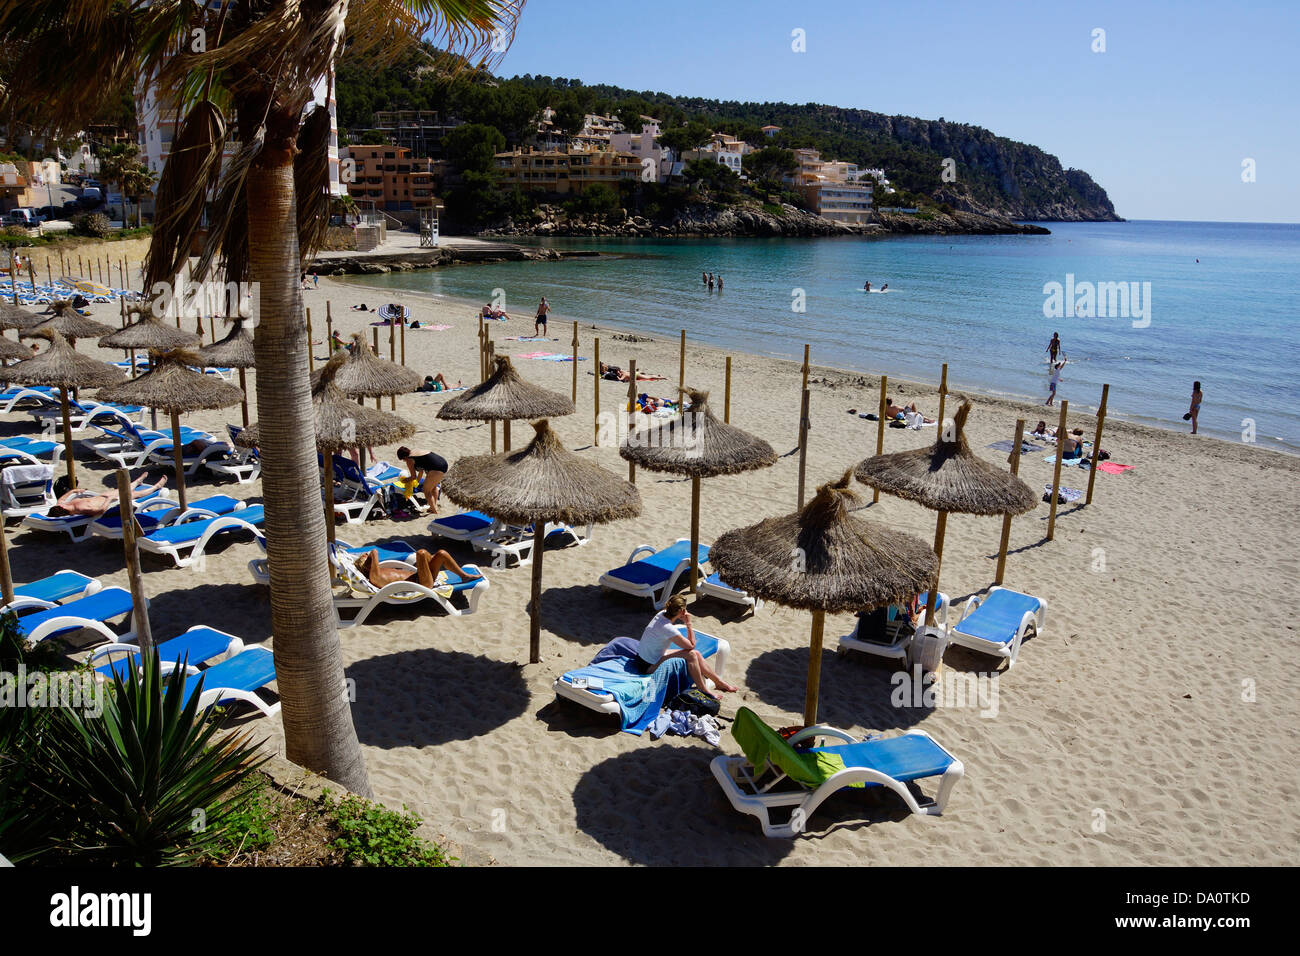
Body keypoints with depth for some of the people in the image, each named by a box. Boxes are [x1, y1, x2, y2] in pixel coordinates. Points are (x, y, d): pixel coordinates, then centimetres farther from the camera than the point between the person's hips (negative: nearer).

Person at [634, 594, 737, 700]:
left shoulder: (662, 614, -7)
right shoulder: (668, 628, -32)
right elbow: (691, 645, -18)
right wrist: (688, 623, -16)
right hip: (649, 667, -9)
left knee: (697, 654, 4)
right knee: (691, 655, -19)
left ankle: (719, 682, 19)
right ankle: (703, 691, -3)